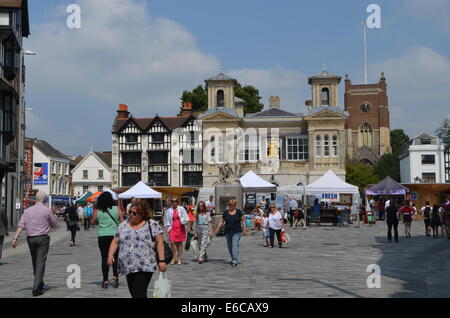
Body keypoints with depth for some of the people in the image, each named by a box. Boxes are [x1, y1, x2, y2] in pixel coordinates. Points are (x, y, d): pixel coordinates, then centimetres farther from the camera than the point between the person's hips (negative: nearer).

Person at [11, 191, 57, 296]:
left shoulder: (27, 210, 5)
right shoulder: (47, 210, -5)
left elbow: (21, 225, -3)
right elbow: (54, 224, 6)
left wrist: (15, 238, -7)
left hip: (30, 238, 4)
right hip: (43, 238, -4)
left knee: (35, 262, 18)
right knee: (40, 263, -4)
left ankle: (39, 284, 33)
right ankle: (36, 288, -11)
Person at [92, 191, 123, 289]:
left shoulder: (97, 211, -2)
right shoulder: (117, 209, -3)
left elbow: (93, 222, 10)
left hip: (102, 237, 0)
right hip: (115, 236, 0)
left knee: (104, 258, 5)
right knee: (115, 257, 13)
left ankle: (105, 281, 4)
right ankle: (115, 276, -2)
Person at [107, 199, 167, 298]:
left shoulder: (152, 224, 0)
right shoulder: (123, 225, 14)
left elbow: (160, 242, -4)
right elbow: (115, 242, 14)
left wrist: (162, 260, -12)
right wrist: (110, 255, -3)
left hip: (144, 267, -5)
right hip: (128, 267, 5)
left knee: (139, 294, -15)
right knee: (133, 293, 10)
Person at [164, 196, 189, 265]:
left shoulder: (181, 209, 4)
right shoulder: (169, 210, 8)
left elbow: (186, 216, -3)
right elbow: (167, 221, 12)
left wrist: (188, 222, -18)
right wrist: (167, 228, 4)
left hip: (180, 228, -1)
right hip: (173, 228, 1)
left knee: (179, 243, 2)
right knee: (172, 242, -11)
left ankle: (180, 258, 11)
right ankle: (174, 258, 1)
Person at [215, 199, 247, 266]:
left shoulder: (238, 212, -1)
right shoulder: (225, 212, 5)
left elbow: (243, 220, 4)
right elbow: (222, 221, 8)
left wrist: (244, 229, -2)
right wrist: (217, 228, -2)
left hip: (237, 232, -4)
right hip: (228, 232, 4)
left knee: (235, 246, -12)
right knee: (230, 247, 8)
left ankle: (235, 261, -13)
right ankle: (233, 259, 22)